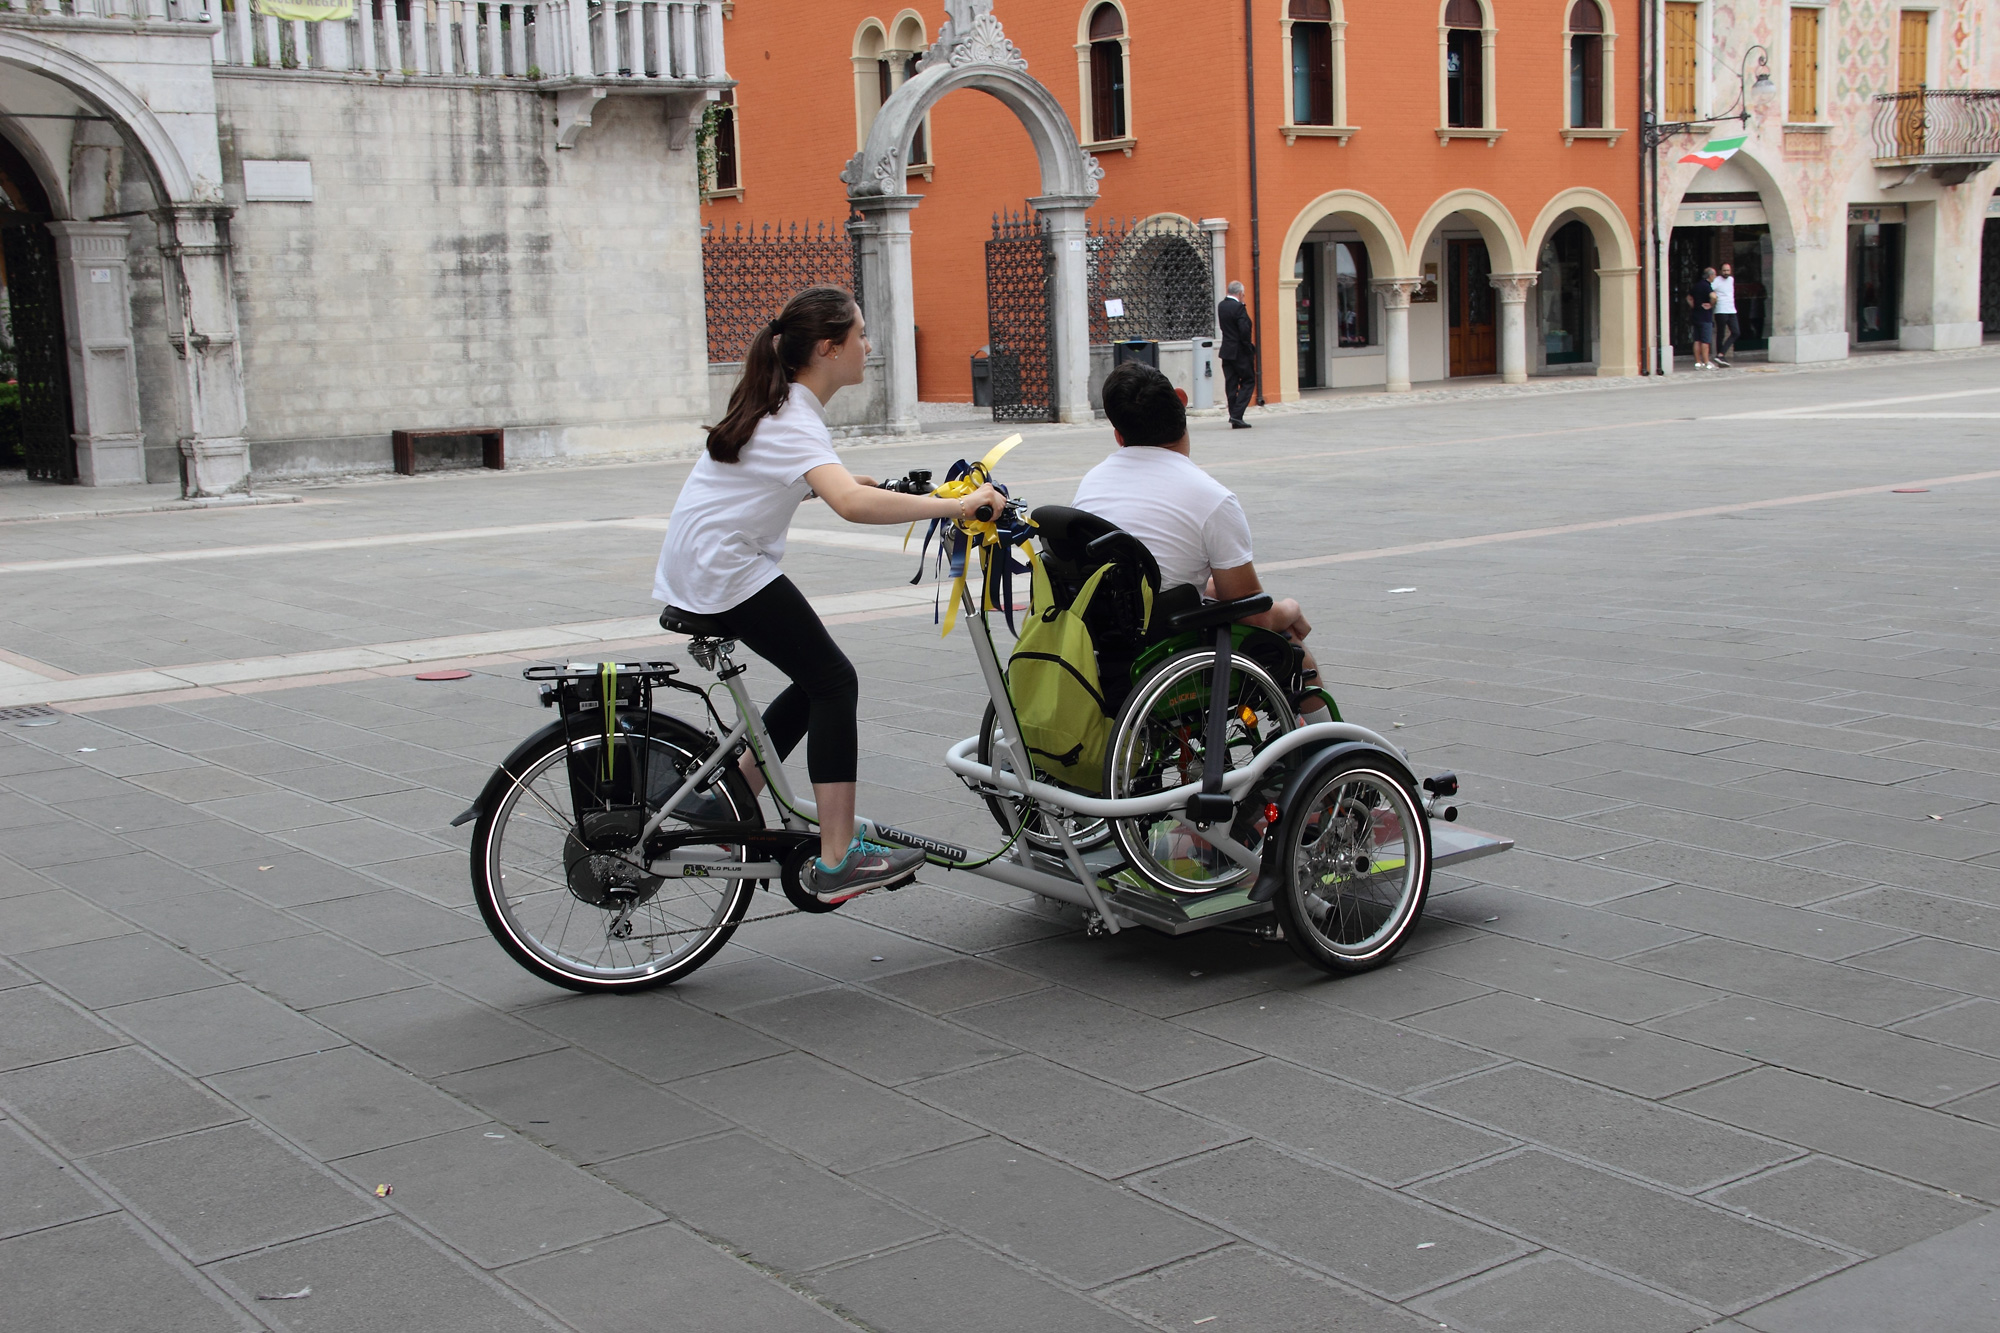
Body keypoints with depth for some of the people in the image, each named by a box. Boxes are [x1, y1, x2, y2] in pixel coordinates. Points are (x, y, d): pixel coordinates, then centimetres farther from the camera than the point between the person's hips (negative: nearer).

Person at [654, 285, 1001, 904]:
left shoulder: (780, 405, 9)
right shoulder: (794, 421, -22)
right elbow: (851, 504, -41)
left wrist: (873, 481, 15)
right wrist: (953, 505, -39)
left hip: (701, 567, 10)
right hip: (729, 572, -10)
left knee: (819, 682, 12)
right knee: (834, 683, -8)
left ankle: (727, 801, 18)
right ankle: (837, 862, -9)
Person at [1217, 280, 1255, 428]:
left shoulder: (1221, 306, 8)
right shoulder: (1239, 307, -16)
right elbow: (1244, 330, -20)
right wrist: (1249, 346, -8)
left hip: (1226, 351, 7)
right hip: (1240, 352, -7)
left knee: (1231, 385, 7)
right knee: (1248, 381, 3)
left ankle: (1235, 420, 8)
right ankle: (1237, 415, -9)